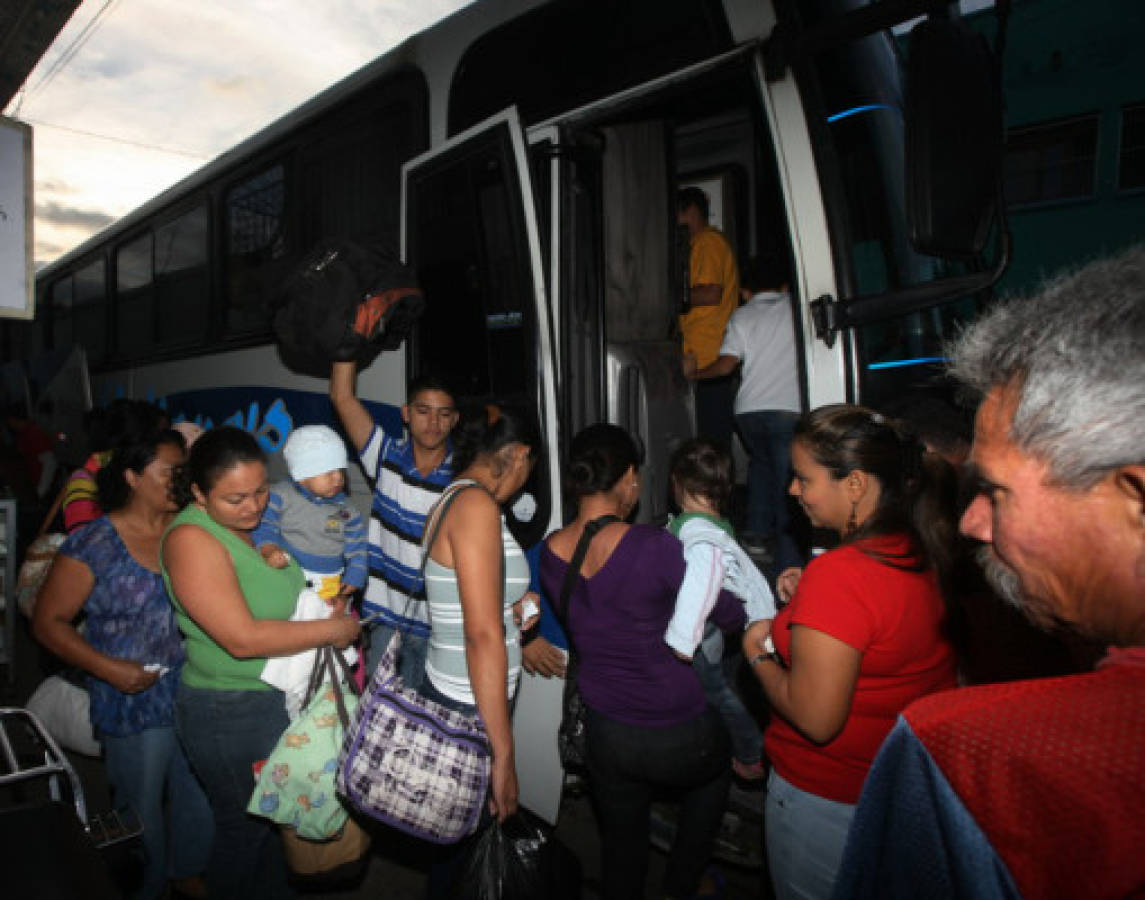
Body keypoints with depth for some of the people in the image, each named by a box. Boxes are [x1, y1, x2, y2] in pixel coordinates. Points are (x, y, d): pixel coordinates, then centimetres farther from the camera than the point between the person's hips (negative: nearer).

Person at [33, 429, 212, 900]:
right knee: (143, 809, 16)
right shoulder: (93, 546, -13)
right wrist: (107, 668, -17)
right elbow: (48, 621, -8)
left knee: (202, 796, 21)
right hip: (135, 701, -4)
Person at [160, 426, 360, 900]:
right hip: (231, 713, -7)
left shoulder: (255, 522, 1)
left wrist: (334, 603, 0)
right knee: (245, 826, 13)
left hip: (279, 697, 8)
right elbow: (244, 638, -28)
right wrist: (334, 629, -19)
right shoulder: (192, 538, -22)